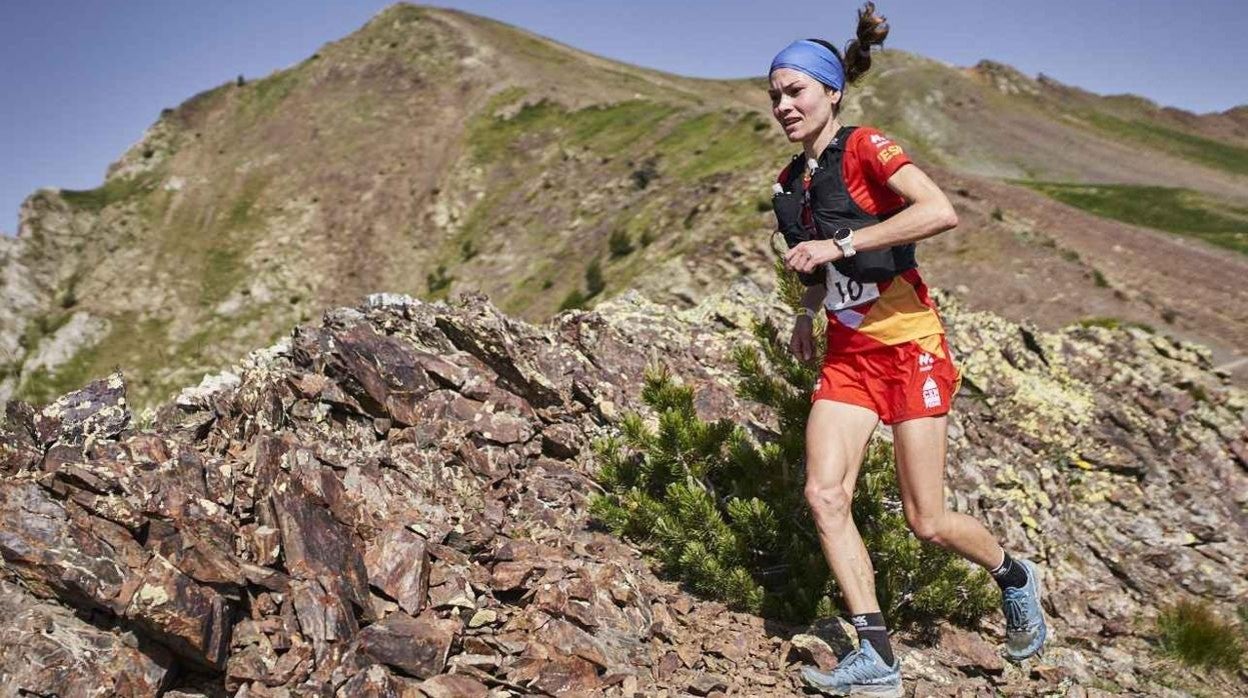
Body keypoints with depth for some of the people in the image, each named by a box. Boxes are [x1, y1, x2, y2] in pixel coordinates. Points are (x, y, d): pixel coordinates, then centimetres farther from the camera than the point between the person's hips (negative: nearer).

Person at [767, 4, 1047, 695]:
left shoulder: (866, 148, -11)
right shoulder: (789, 183, 10)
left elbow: (941, 211, -29)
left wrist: (839, 244, -27)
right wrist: (808, 311, 7)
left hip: (909, 347, -6)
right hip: (847, 354, 6)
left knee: (926, 521, -1)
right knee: (824, 493, -12)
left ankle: (1014, 576, 32)